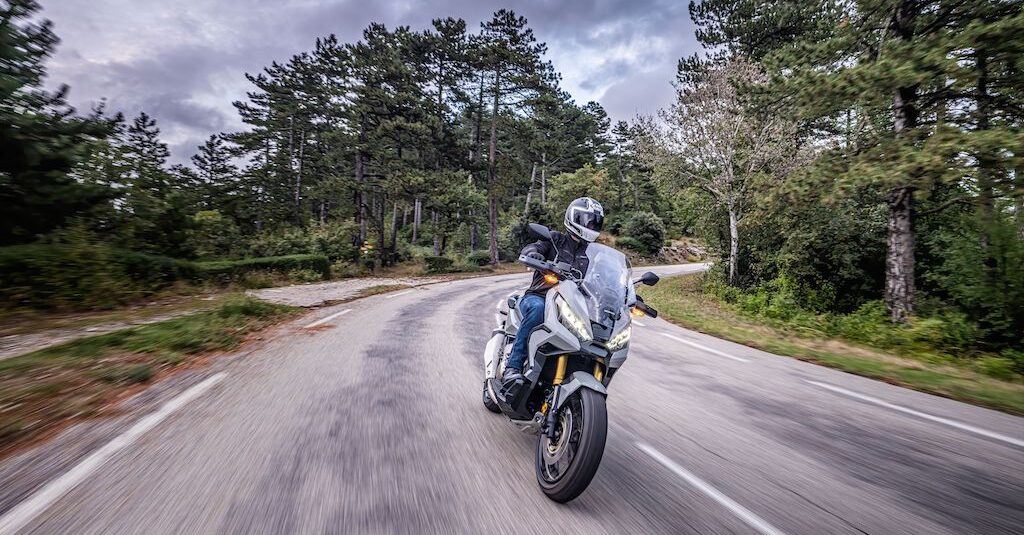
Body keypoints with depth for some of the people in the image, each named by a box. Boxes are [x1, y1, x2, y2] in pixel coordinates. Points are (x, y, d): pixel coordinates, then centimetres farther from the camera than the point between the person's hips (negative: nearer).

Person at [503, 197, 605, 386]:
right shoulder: (555, 239, 8)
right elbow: (530, 248, -10)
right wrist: (533, 253, -36)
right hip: (538, 297, -3)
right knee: (537, 308, -39)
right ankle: (513, 366, -32)